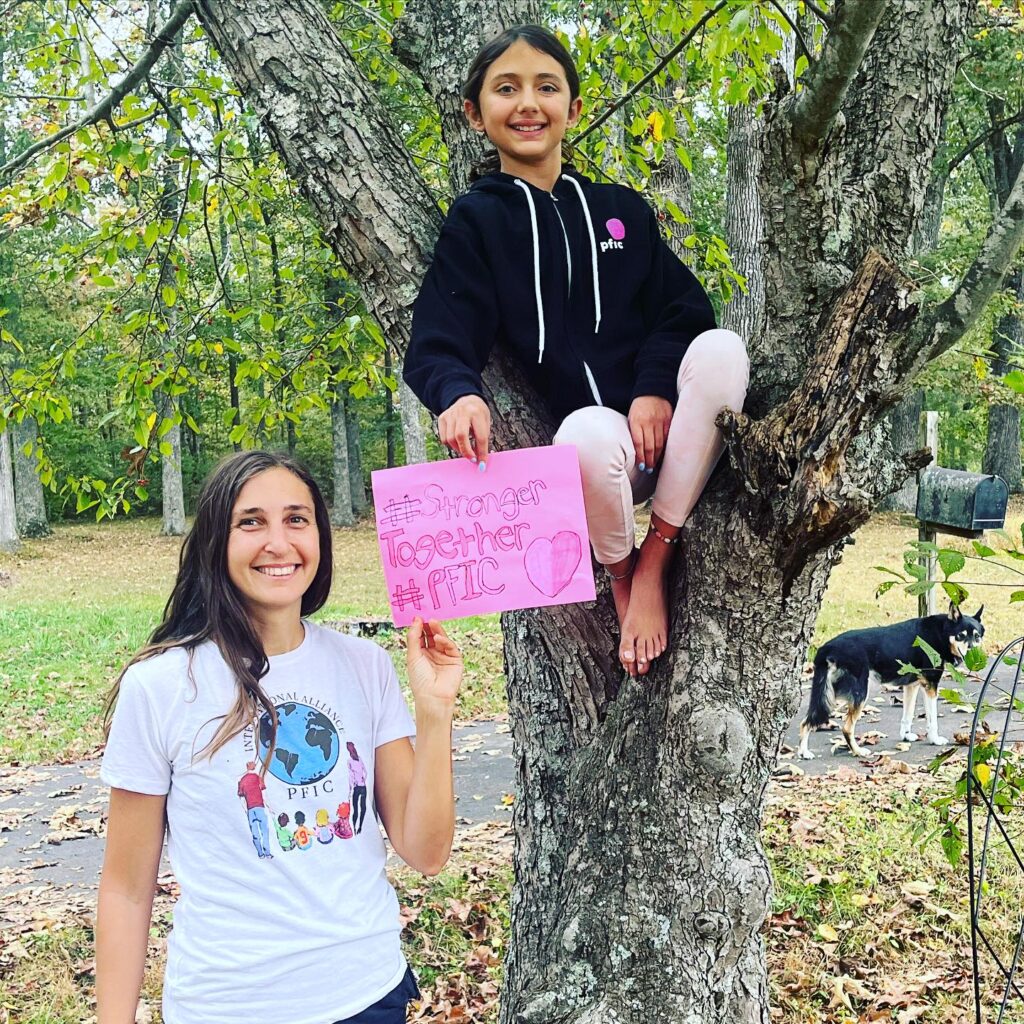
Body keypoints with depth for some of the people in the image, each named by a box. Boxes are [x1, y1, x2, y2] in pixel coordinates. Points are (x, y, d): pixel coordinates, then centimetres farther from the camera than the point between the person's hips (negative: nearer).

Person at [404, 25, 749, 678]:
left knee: (721, 350, -30)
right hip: (589, 430, -2)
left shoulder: (622, 209, 17)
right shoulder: (477, 221, 7)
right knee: (591, 432, -39)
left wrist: (656, 387, -14)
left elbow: (683, 305, 7)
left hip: (669, 426, 3)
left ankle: (656, 560, -15)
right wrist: (458, 395, -28)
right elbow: (439, 344, -4)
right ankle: (621, 572, -4)